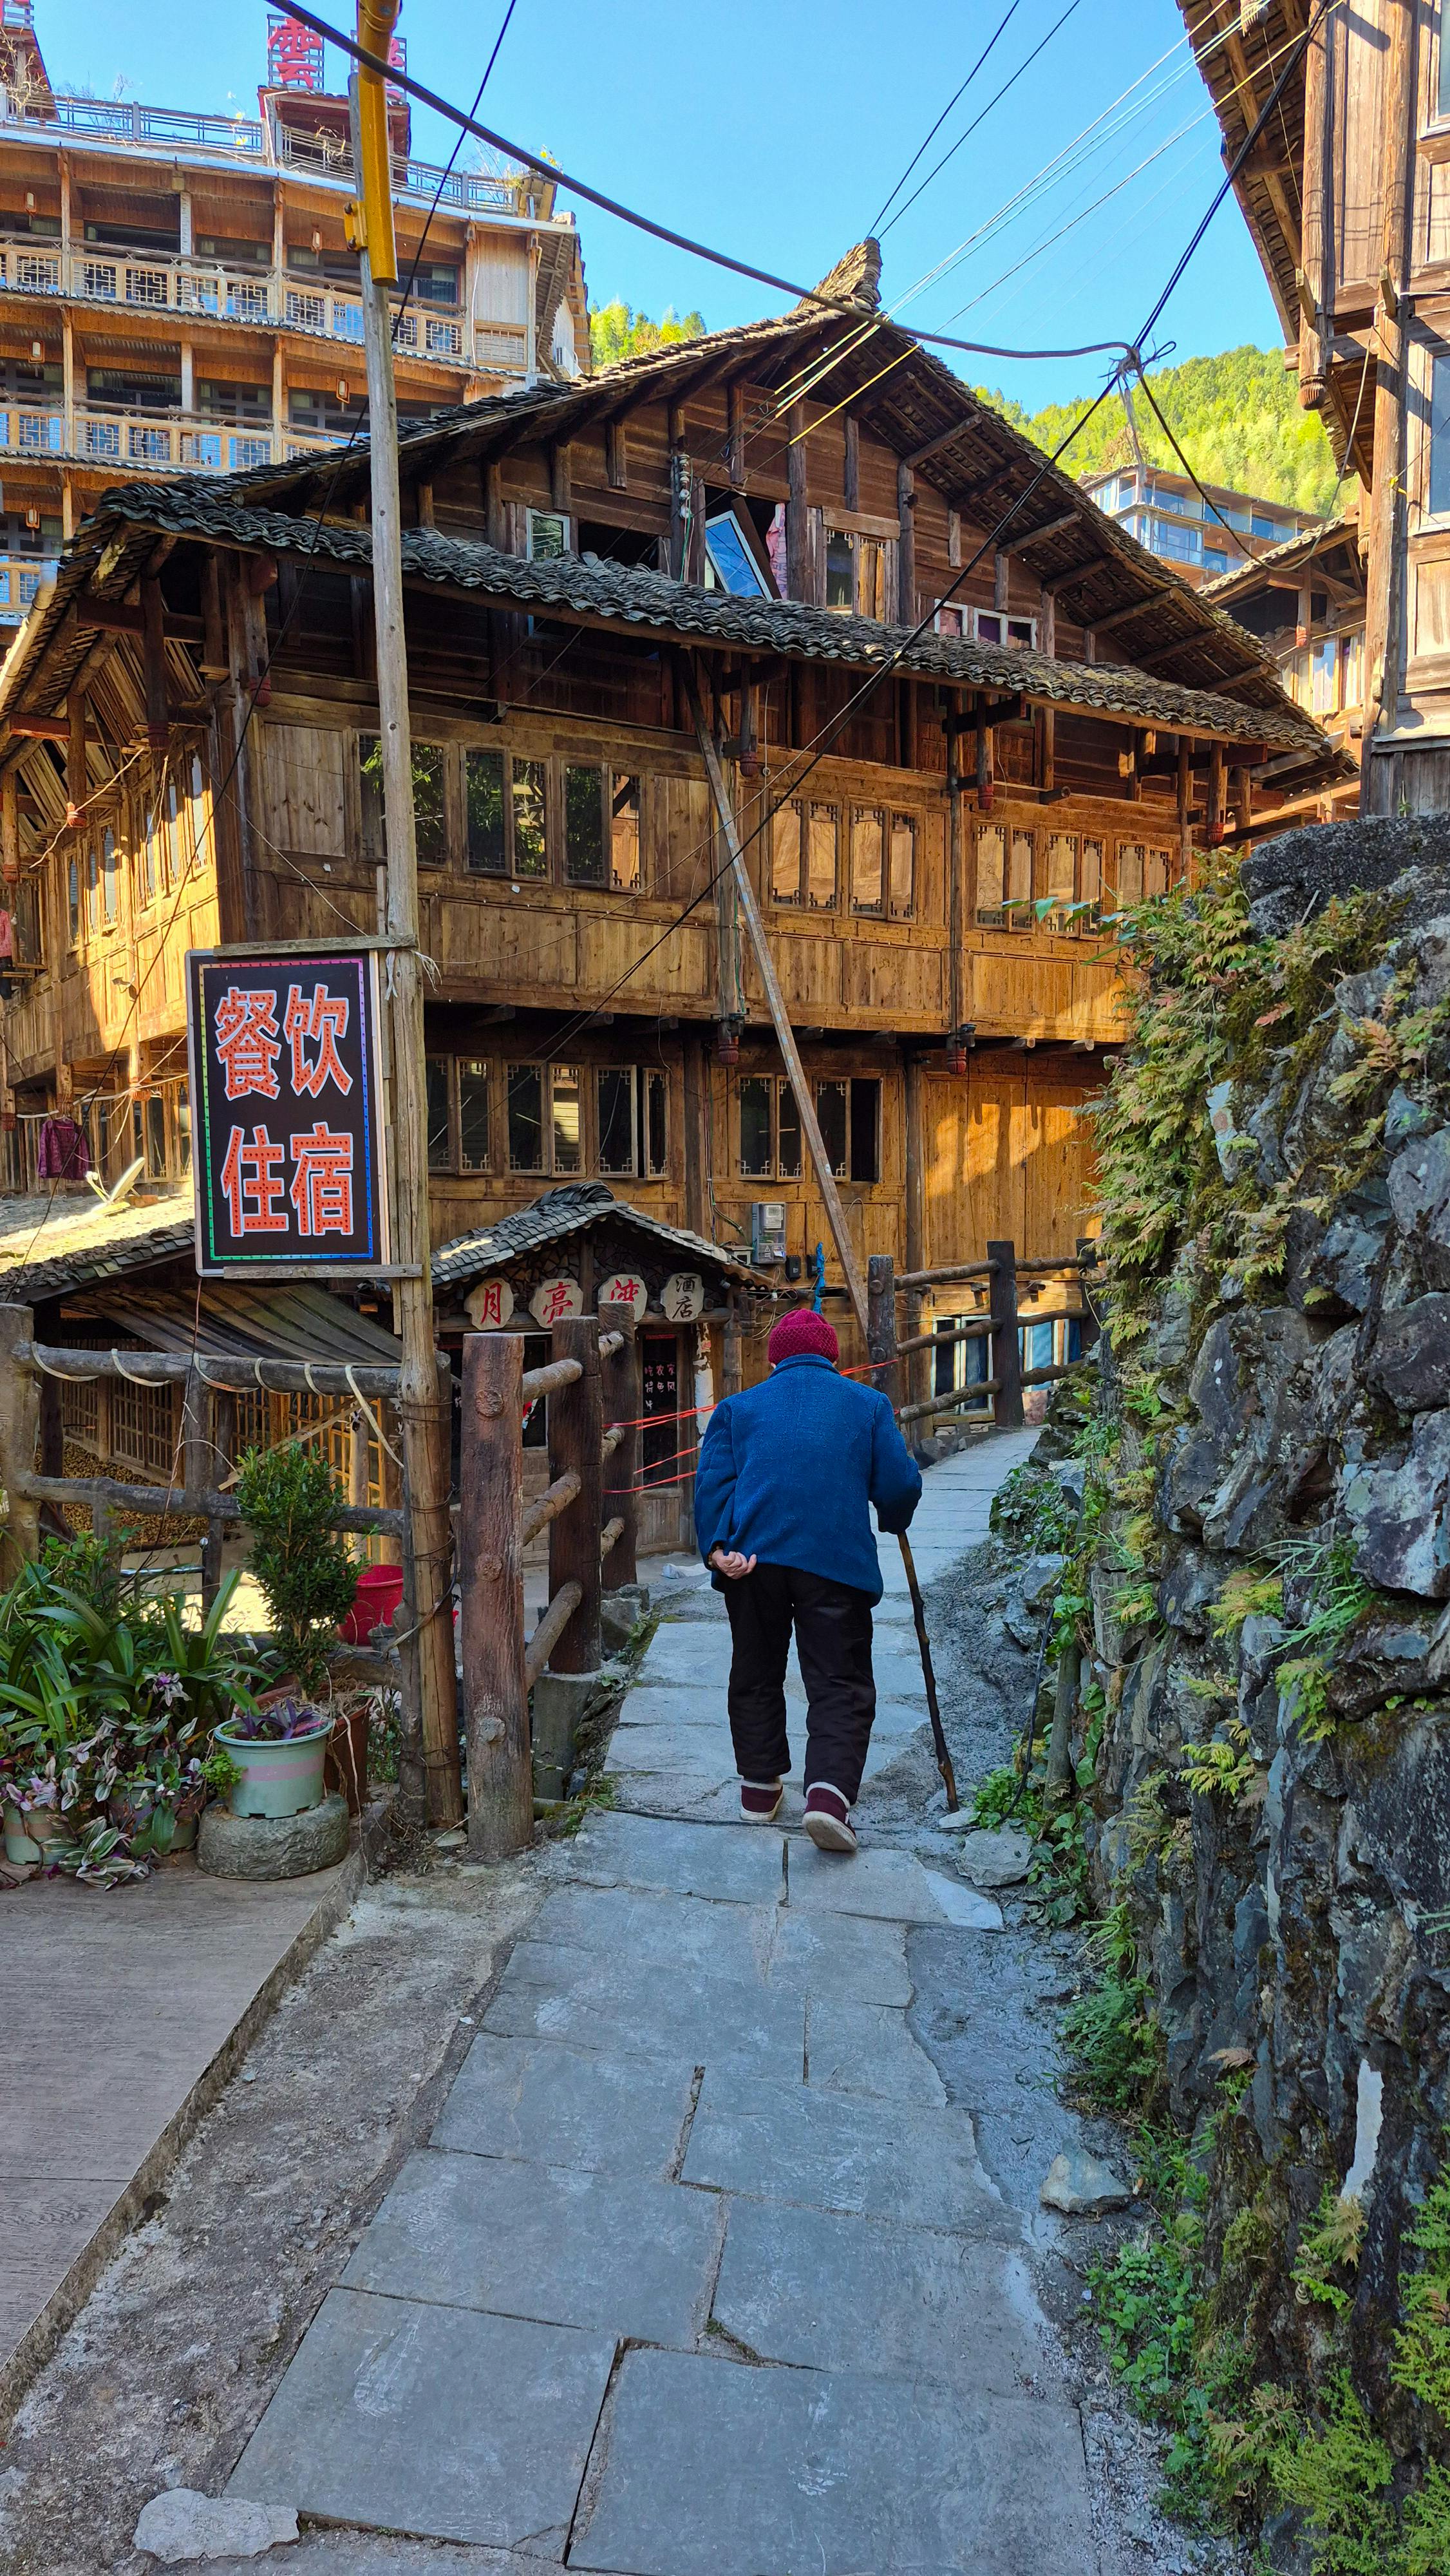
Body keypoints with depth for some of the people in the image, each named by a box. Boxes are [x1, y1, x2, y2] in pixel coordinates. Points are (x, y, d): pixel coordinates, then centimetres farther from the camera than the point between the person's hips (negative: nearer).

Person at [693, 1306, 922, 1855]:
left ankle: (759, 1787, 26)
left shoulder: (738, 1407, 17)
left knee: (756, 1675, 18)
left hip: (753, 1558, 2)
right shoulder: (868, 1403, 15)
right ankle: (829, 1791, -15)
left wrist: (718, 1549, -8)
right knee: (840, 1683, 3)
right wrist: (892, 1520, 29)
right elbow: (900, 1486, 9)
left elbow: (712, 1480, 1)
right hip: (839, 1560, -1)